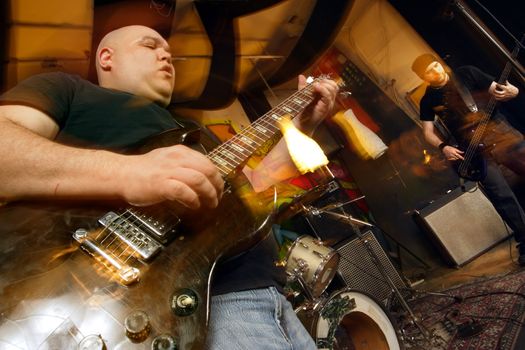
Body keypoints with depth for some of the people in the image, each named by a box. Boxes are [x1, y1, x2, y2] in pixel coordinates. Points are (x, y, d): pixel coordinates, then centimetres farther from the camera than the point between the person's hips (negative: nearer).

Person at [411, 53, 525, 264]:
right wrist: (443, 147, -8)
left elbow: (504, 90, 5)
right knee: (502, 197, -9)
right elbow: (428, 132, 9)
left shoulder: (467, 74, 4)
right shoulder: (428, 100, 6)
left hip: (501, 133, 1)